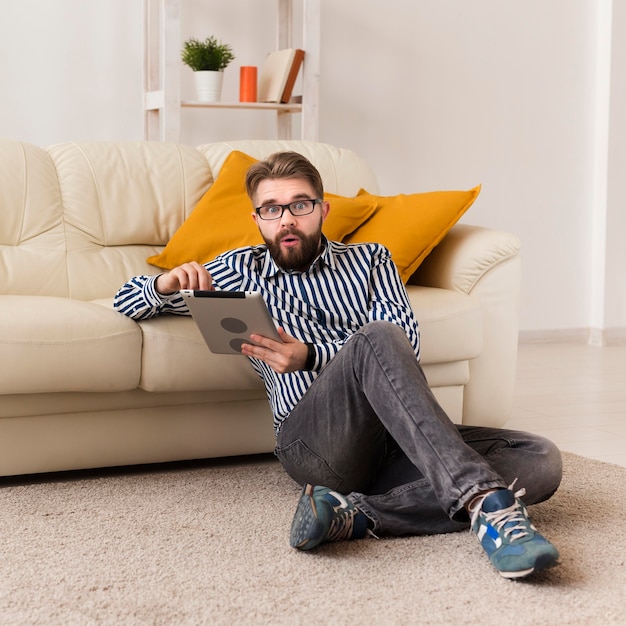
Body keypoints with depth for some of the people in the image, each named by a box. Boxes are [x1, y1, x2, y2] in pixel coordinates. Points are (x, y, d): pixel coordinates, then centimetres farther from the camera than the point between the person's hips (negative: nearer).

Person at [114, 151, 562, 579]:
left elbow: (406, 343, 4)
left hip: (399, 440, 3)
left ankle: (354, 514, -38)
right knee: (376, 338, -35)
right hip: (313, 442, -3)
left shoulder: (370, 260, 24)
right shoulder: (240, 272, 25)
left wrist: (310, 358, -13)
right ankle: (487, 503, -45)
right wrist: (168, 282, 1)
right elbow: (128, 301, 27)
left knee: (542, 461, -23)